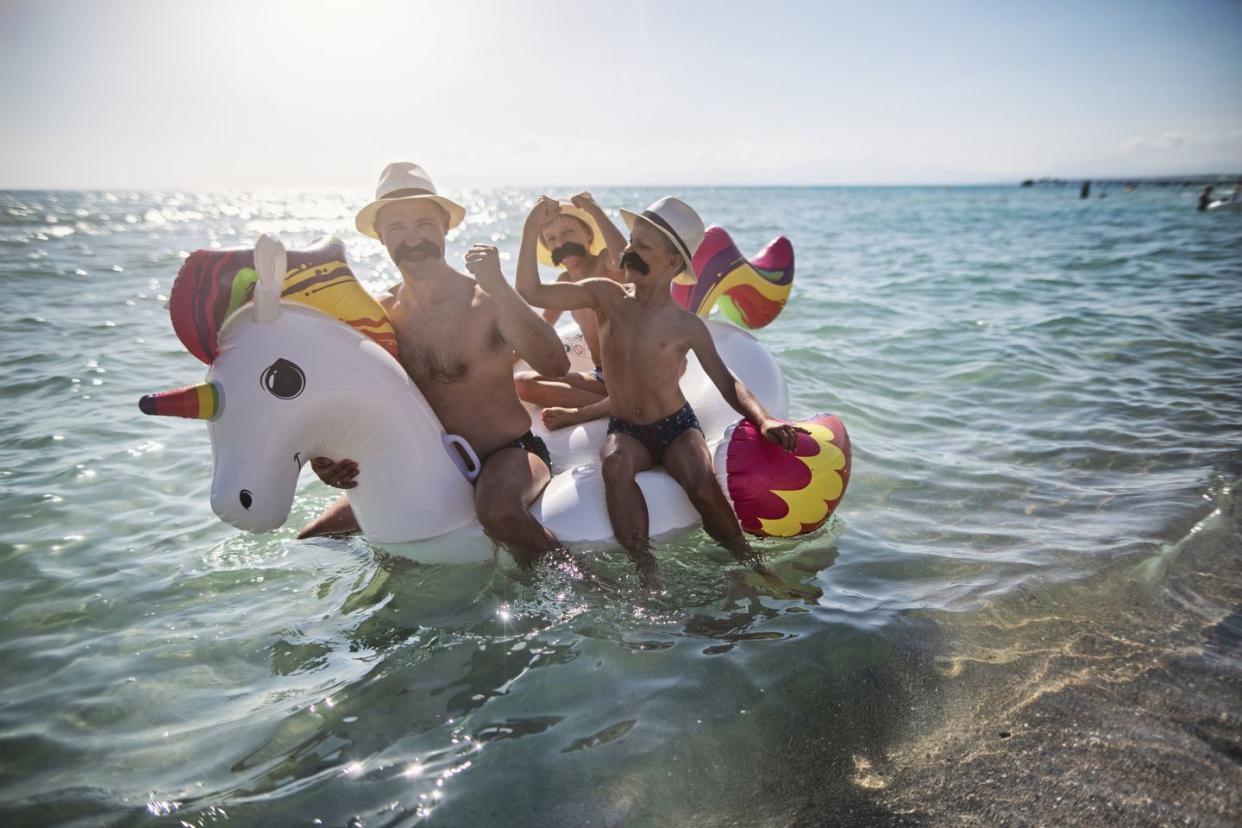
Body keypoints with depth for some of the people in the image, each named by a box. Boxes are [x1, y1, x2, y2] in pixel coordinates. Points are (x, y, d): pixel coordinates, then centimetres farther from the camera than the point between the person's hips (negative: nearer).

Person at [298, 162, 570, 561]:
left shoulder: (485, 301, -15)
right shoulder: (382, 313, 1)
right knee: (310, 543, 8)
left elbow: (555, 366, -31)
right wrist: (325, 457, -10)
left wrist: (500, 288, -35)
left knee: (497, 509, -41)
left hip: (509, 454, -6)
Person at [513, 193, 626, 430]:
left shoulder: (605, 263, -7)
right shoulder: (565, 282, 12)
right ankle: (617, 405, -24)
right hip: (601, 378, 6)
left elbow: (623, 262, -34)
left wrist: (594, 209, -25)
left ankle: (580, 413, -37)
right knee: (520, 383, -12)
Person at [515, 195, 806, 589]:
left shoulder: (687, 325, -5)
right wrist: (532, 229, -11)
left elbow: (728, 383, -3)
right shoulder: (606, 296, 1)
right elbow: (531, 293, -3)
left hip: (677, 428, -1)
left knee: (703, 486, -30)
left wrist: (763, 419, -21)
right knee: (616, 461, -35)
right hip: (625, 432, 2)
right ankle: (647, 573, -31)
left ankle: (751, 565, -4)